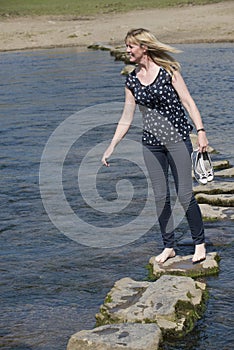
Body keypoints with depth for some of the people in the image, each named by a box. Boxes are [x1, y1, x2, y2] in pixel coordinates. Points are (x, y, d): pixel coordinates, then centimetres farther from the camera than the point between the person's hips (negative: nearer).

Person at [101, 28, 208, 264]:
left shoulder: (168, 70, -6)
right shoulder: (131, 80, 7)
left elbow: (187, 101, -6)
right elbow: (126, 118, 12)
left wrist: (200, 131, -14)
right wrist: (112, 146, 10)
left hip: (177, 138, -4)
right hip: (151, 142, 4)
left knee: (184, 194, -4)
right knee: (160, 196, 6)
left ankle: (199, 244, 11)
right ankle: (168, 246, 18)